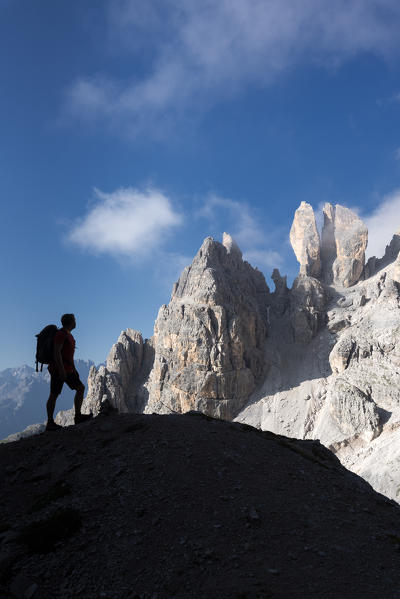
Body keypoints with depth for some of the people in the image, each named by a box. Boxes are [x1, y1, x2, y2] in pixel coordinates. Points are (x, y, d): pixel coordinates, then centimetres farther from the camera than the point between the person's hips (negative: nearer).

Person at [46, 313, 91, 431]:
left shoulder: (68, 335, 17)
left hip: (67, 370, 10)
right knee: (54, 395, -4)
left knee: (81, 388, 5)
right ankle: (50, 423, 2)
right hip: (58, 369, -10)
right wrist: (61, 370, -26)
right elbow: (57, 352, -22)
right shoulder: (60, 334, -13)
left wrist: (74, 369, 22)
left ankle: (78, 416, 4)